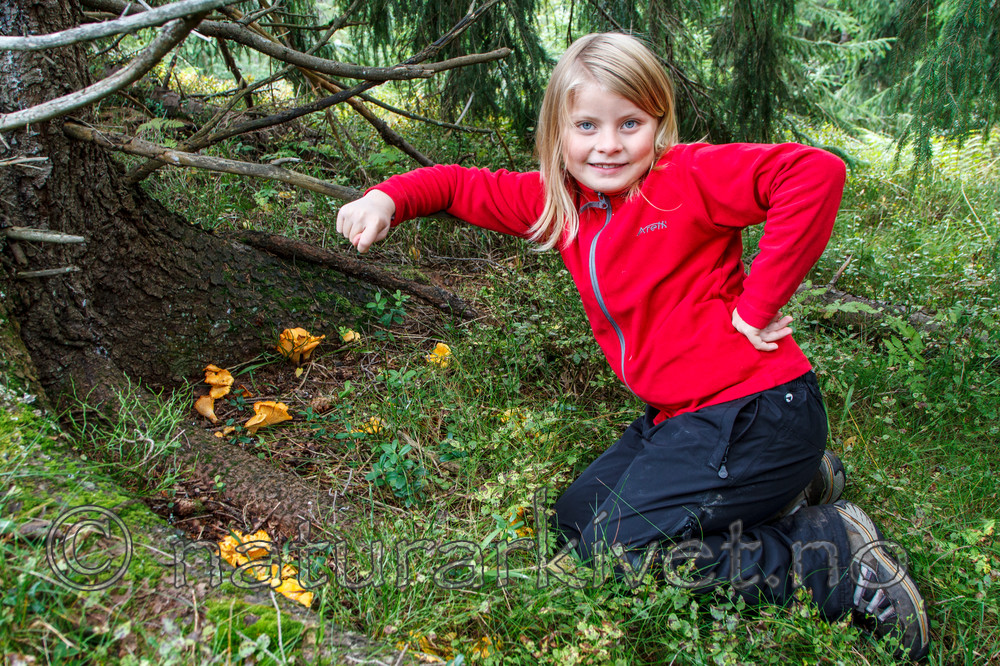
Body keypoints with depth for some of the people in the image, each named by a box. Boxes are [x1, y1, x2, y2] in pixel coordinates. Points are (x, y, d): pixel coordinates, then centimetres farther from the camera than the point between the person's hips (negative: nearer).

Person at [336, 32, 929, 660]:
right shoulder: (560, 199, 5)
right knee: (576, 517, 17)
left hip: (754, 410, -8)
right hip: (677, 415, 9)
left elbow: (817, 171, -28)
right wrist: (388, 198, -5)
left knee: (615, 550, -12)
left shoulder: (689, 177, -15)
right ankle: (777, 483, 17)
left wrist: (756, 305, -24)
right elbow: (467, 186, 14)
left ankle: (826, 551, -2)